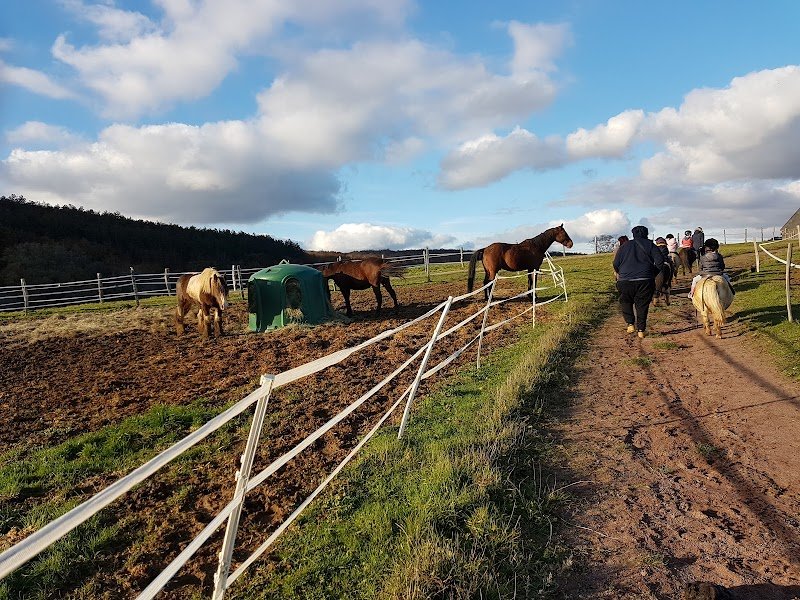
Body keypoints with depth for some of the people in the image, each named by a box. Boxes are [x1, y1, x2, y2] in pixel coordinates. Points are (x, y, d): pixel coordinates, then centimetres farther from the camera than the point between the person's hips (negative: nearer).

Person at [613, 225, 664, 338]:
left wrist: (621, 274, 24)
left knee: (625, 303, 19)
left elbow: (616, 264, 8)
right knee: (642, 305, 9)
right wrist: (654, 273, 12)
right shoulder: (650, 245, 8)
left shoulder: (624, 246, 12)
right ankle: (641, 330, 9)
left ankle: (630, 324, 6)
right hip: (645, 281, 0)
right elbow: (660, 260, -2)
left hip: (625, 281, 0)